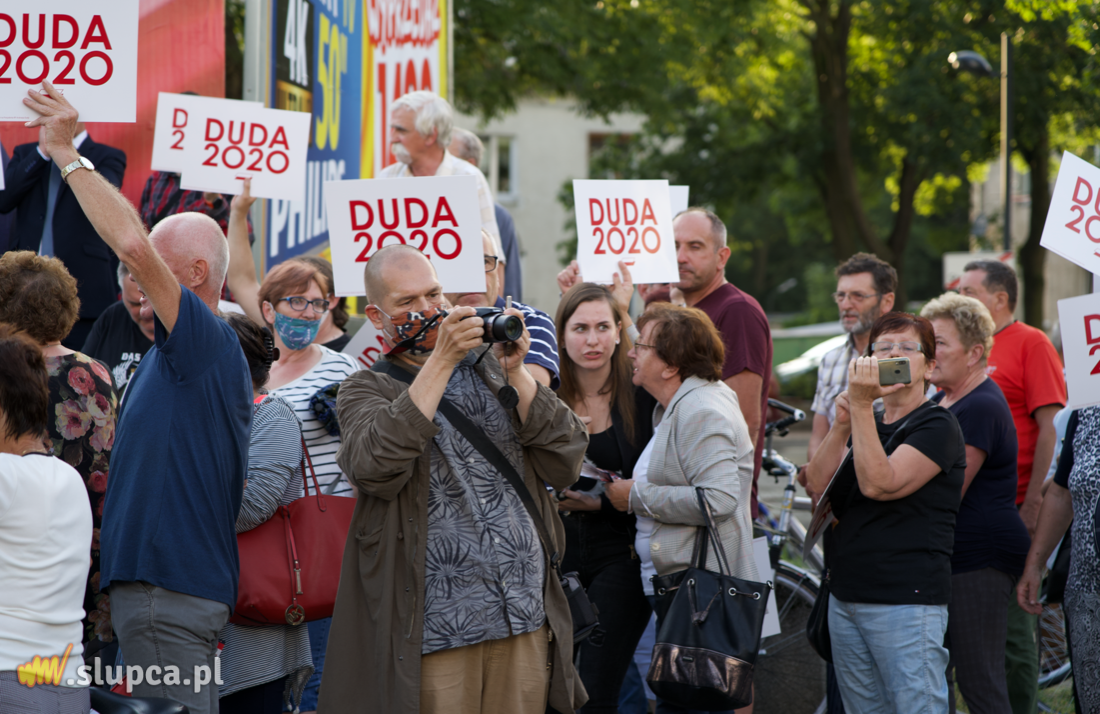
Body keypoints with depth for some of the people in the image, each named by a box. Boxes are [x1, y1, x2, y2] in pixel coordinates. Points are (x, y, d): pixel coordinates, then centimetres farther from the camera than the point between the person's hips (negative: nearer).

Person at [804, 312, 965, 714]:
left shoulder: (937, 427, -6)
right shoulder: (871, 424, 19)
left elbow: (879, 484, -20)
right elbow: (819, 484, 4)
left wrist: (862, 406, -20)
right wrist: (843, 424, -10)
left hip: (907, 602, -8)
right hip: (846, 597, 8)